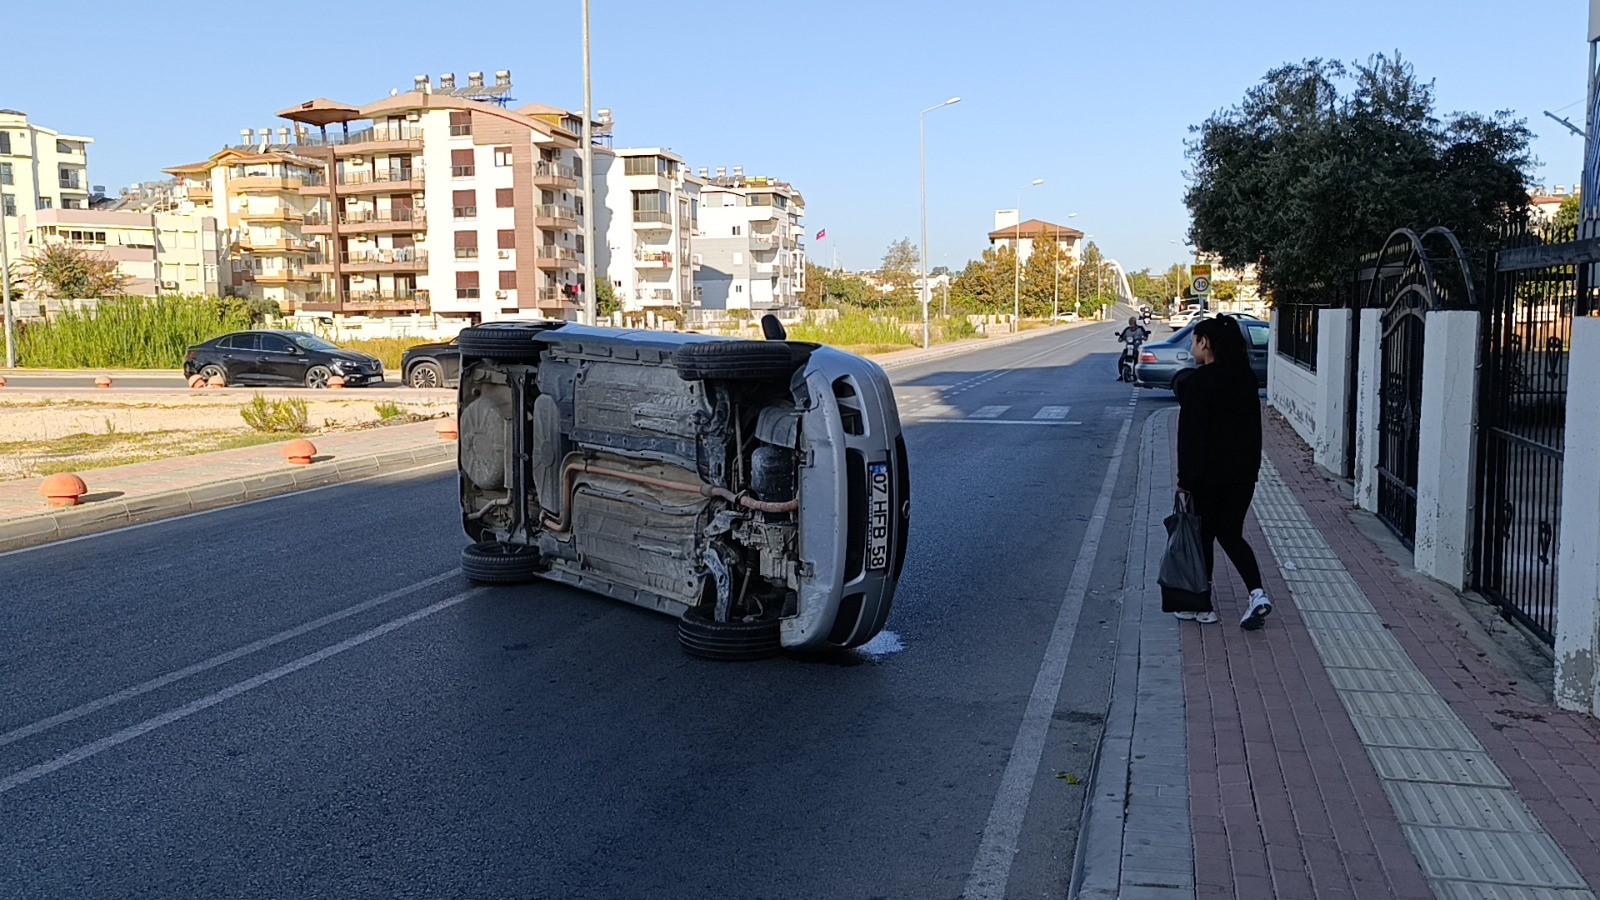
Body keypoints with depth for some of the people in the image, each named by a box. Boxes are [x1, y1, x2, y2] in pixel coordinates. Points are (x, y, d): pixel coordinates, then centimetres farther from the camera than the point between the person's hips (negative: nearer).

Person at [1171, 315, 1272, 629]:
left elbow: (1190, 435, -15)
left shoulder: (1196, 382, -14)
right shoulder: (1247, 379, 5)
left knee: (1203, 537, 7)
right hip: (1243, 473, 6)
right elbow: (1253, 428, 10)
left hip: (1208, 474, -6)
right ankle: (1257, 593, -2)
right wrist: (1251, 468, 17)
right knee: (1231, 534, 15)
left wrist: (1185, 479, -10)